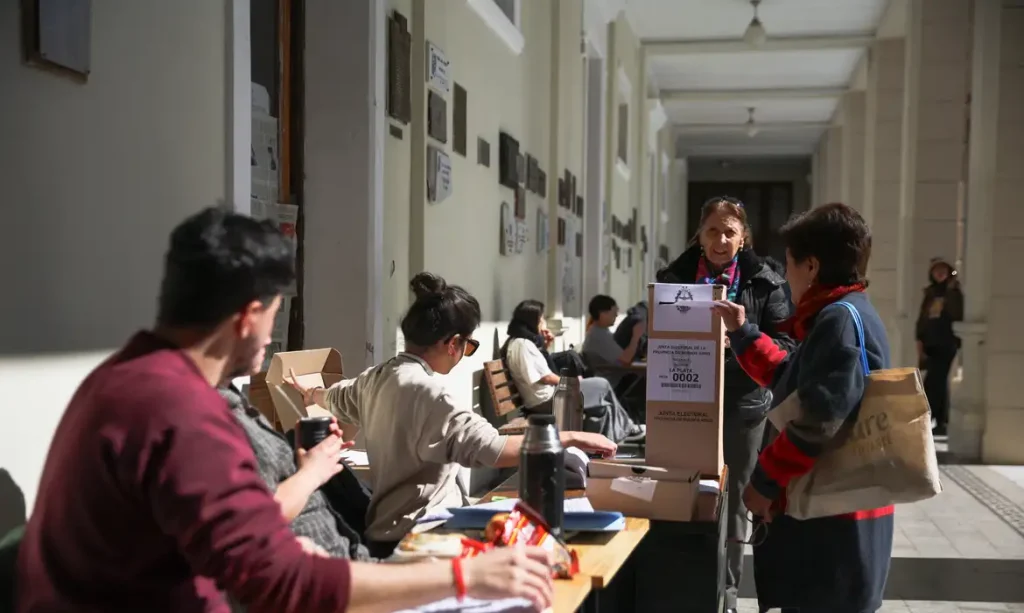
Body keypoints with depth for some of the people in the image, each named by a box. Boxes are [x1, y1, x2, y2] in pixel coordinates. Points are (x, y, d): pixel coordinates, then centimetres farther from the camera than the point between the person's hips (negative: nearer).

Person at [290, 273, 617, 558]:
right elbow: (491, 449, -31)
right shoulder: (423, 389, -22)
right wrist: (570, 438, -23)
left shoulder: (377, 377, 6)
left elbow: (337, 397, 30)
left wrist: (312, 394, 53)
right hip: (415, 539, -10)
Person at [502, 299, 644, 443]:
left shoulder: (522, 342, 11)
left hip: (547, 396, 11)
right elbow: (545, 377, -22)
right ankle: (626, 429, 18)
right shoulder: (522, 344, -21)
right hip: (545, 399, -11)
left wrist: (544, 345, 10)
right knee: (602, 385, -1)